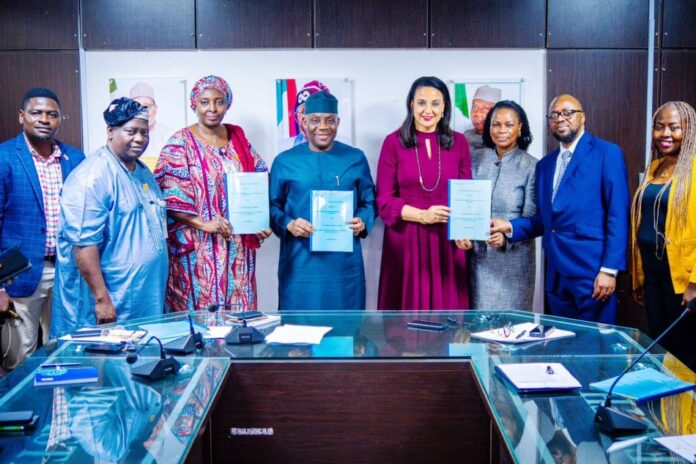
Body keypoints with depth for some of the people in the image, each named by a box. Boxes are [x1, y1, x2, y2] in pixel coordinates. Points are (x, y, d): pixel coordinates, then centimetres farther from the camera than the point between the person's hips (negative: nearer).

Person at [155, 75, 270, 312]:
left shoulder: (238, 138, 11)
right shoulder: (181, 143, -4)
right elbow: (170, 196, -10)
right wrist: (202, 223, -20)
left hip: (238, 245, 5)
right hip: (198, 246, -4)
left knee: (239, 306, 9)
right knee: (201, 311, 1)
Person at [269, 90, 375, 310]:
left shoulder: (356, 159, 6)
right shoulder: (285, 162, 4)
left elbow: (369, 202, 11)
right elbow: (273, 206, 5)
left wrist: (362, 222, -9)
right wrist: (288, 224, -14)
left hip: (344, 262, 1)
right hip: (300, 262, -1)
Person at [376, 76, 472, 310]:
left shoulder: (458, 142, 6)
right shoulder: (394, 142, -1)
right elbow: (384, 200, -3)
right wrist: (422, 215, -16)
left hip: (447, 241, 2)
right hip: (406, 240, -2)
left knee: (447, 308, 6)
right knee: (407, 309, 4)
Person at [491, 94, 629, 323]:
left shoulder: (607, 153, -3)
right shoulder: (544, 164, 16)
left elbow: (618, 215, -9)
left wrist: (609, 269, -15)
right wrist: (510, 226, -2)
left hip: (592, 272, -6)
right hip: (556, 274, 6)